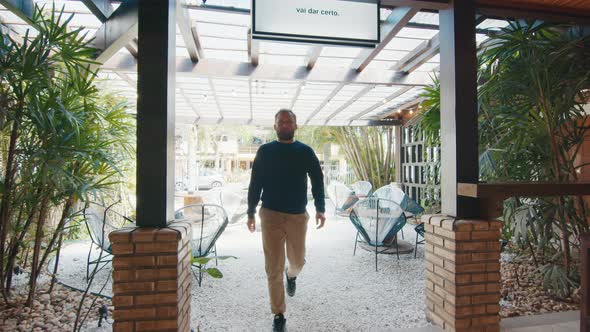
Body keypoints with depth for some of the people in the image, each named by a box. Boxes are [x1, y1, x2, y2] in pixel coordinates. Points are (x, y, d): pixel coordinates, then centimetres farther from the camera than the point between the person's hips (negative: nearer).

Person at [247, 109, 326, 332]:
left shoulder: (305, 152, 3)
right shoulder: (265, 152, 1)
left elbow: (317, 181, 5)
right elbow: (255, 184, 4)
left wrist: (320, 209, -3)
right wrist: (251, 213, 2)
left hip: (298, 216, 1)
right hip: (270, 215, -1)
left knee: (298, 260, 15)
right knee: (273, 268, 1)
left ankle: (291, 275, 52)